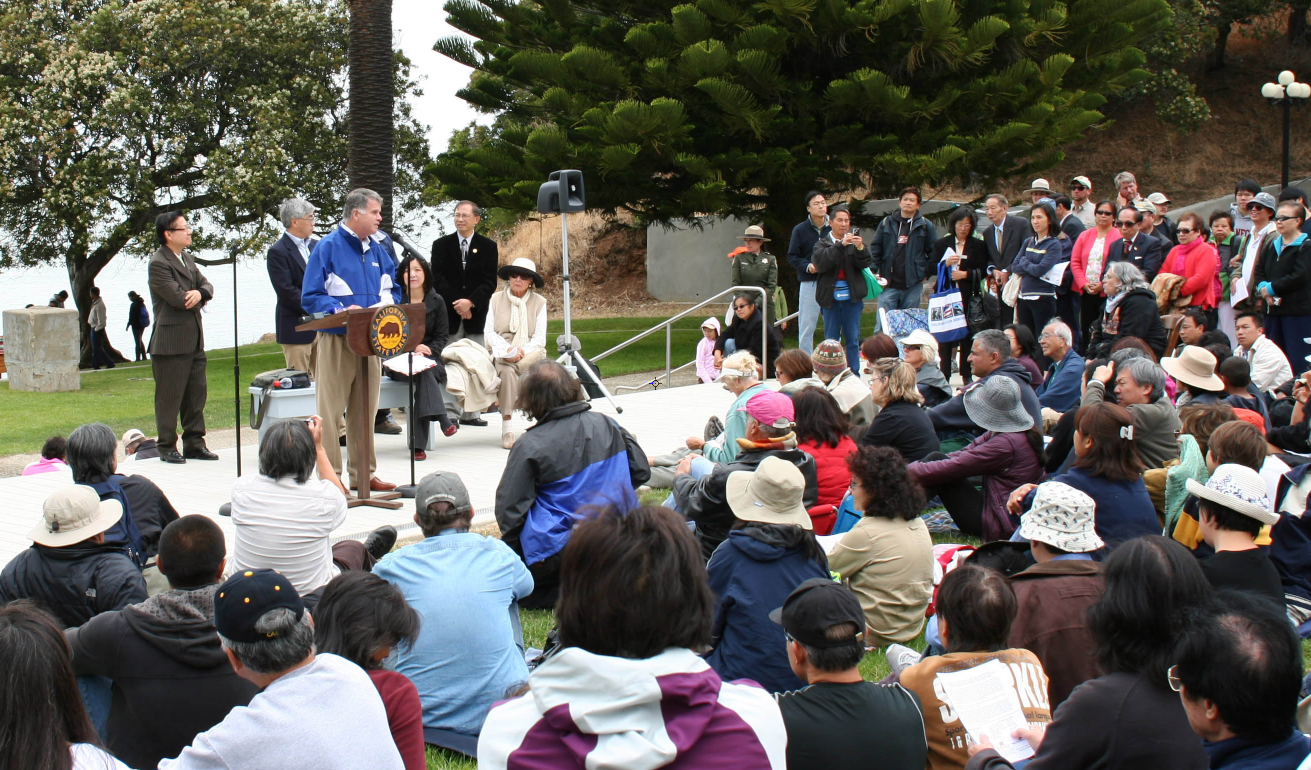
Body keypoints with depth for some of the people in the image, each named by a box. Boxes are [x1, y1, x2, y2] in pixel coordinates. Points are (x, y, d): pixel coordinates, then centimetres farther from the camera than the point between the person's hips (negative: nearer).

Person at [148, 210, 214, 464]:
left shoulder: (187, 258, 16)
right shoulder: (158, 263, -13)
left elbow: (206, 285, 10)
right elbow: (178, 298, -21)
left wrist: (200, 293, -14)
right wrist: (199, 297, -2)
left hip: (194, 339, 9)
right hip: (171, 341, -8)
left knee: (197, 393, 11)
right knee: (169, 396, -1)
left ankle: (194, 443, 18)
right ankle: (167, 447, 7)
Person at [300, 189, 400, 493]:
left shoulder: (377, 250, 13)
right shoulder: (328, 248, -7)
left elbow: (392, 290, 18)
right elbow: (310, 297, -10)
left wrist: (386, 307, -4)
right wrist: (341, 310, -25)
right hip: (336, 339, -6)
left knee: (366, 410, 12)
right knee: (331, 410, -4)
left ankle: (364, 473, 20)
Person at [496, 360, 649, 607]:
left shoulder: (529, 446, -13)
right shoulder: (606, 425, 2)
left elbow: (509, 508, -10)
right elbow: (641, 472, 11)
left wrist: (509, 554, 6)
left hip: (557, 552, -6)